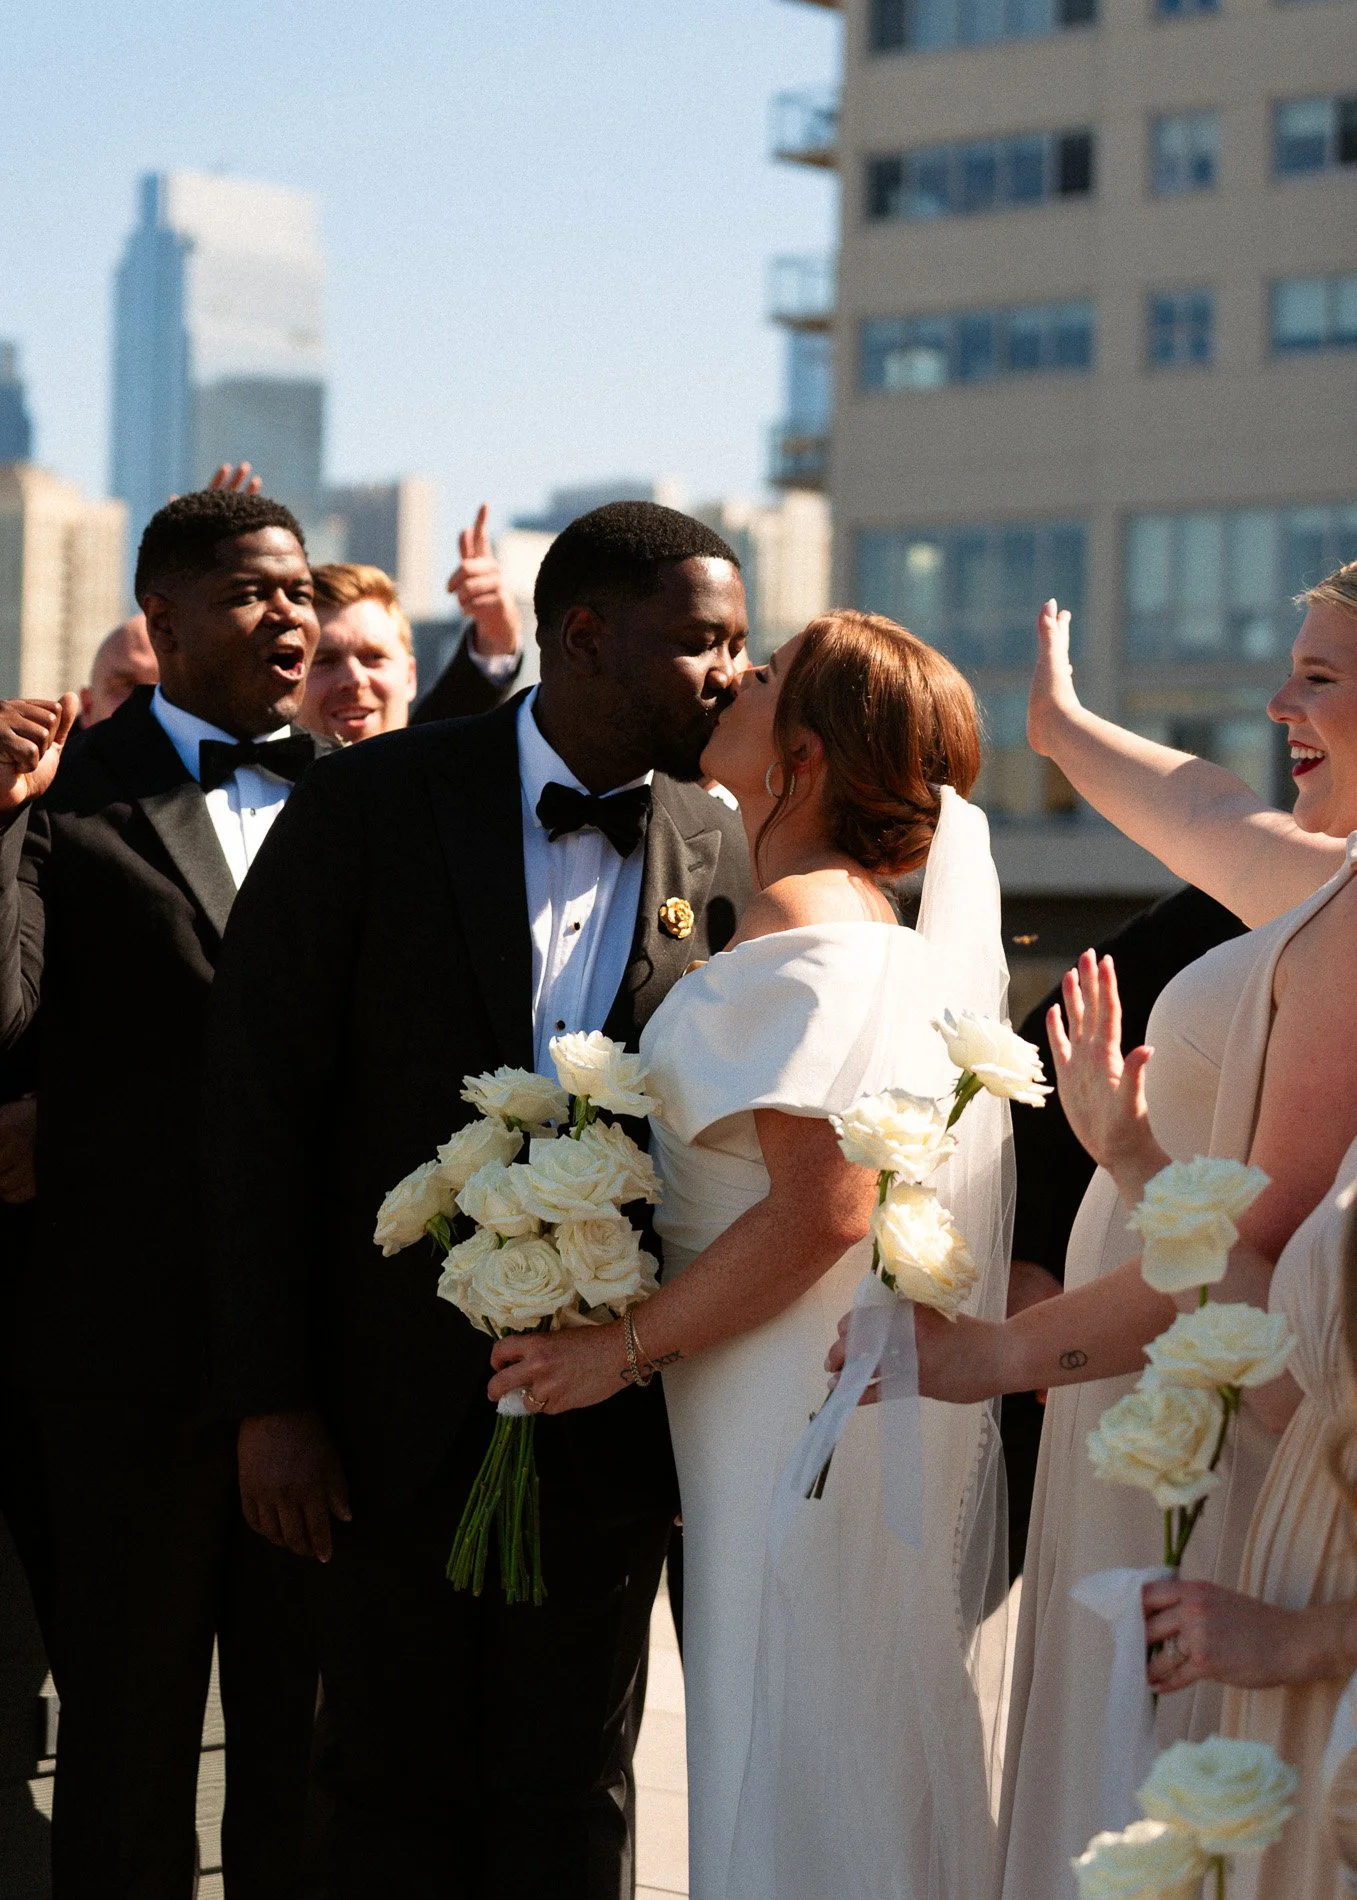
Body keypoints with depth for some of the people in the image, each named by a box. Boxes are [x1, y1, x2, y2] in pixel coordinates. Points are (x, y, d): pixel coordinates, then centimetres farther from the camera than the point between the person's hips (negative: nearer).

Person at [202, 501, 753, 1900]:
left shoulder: (721, 862, 0)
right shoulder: (369, 806, -8)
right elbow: (258, 1104, -7)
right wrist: (270, 1400, -10)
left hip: (607, 1416, 2)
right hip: (393, 1403, -1)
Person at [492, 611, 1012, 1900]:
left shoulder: (805, 937, -18)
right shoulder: (864, 924, 12)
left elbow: (821, 1211, -24)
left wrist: (624, 1347, -19)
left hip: (801, 1424, -9)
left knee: (794, 1776, 0)